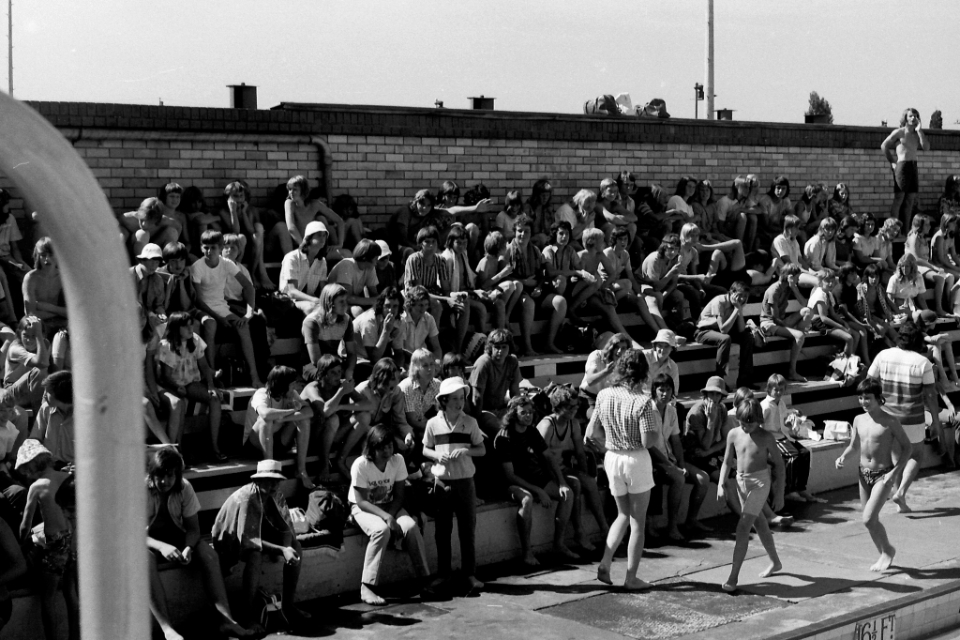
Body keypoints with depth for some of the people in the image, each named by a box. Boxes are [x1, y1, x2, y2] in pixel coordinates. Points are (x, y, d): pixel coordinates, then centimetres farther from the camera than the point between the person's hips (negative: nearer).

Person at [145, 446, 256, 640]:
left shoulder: (184, 487, -11)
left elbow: (193, 528, -8)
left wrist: (188, 548, -30)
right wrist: (162, 546, -39)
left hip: (175, 537, 4)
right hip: (149, 542, -3)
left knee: (209, 555, -23)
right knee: (146, 559, -38)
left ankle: (227, 619, -27)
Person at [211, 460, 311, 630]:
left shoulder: (276, 495, -11)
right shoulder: (246, 498, -31)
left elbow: (286, 528, -7)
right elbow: (248, 539, -36)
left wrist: (286, 548, -28)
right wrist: (281, 550, -40)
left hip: (260, 533, 7)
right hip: (231, 539, -7)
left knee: (295, 546, -12)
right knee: (256, 555, -37)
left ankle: (287, 604, -3)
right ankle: (245, 613, -26)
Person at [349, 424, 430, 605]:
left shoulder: (397, 460, -9)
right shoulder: (361, 465, -22)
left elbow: (399, 496, -4)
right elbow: (361, 501, -20)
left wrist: (391, 515, -22)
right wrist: (385, 516, -32)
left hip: (388, 506, 4)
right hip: (363, 508, -4)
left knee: (411, 526, -25)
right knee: (381, 530, -35)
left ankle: (425, 579, -14)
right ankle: (367, 587, -31)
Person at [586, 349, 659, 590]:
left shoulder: (604, 396, -2)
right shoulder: (643, 401, -18)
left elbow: (592, 433, 3)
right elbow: (648, 441, -19)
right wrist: (657, 427, 0)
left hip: (612, 460, 5)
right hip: (637, 461, -5)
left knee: (623, 515, 23)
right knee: (637, 521, 8)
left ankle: (605, 564, 10)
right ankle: (631, 577, 12)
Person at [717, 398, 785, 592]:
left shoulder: (766, 438, -14)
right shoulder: (734, 434, -2)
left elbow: (779, 464, -5)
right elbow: (727, 462, 7)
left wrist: (779, 494, -5)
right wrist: (721, 483, -7)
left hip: (760, 482, -6)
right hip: (741, 482, 6)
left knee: (743, 527, -14)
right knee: (758, 524, 21)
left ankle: (733, 577, -12)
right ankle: (775, 562, 42)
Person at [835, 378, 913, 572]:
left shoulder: (890, 422, -12)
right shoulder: (859, 420, 3)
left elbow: (907, 447, -6)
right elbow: (854, 445, 16)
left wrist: (895, 471, -15)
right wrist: (843, 457, -4)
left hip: (883, 475, -6)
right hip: (864, 474, 6)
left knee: (868, 519, -14)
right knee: (871, 520, 11)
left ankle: (888, 550, 9)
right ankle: (884, 554, 29)